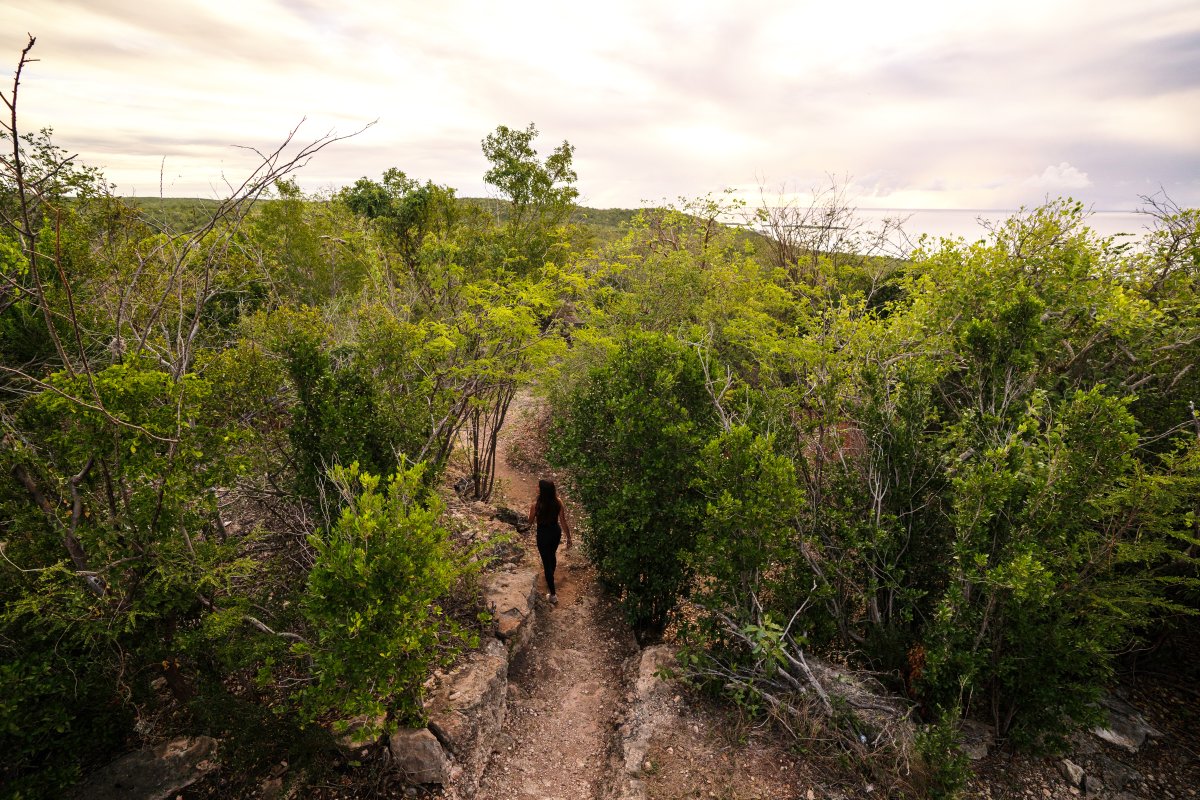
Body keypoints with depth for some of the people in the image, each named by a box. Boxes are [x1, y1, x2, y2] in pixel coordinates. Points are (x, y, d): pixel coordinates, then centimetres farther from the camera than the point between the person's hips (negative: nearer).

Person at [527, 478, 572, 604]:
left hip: (543, 535, -4)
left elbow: (530, 522, -8)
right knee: (552, 555, 31)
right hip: (556, 532, 5)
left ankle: (553, 594, 15)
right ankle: (550, 576, 59)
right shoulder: (558, 502, -16)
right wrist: (569, 537, 1)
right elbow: (563, 522, -10)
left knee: (546, 561, 9)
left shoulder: (536, 505, -26)